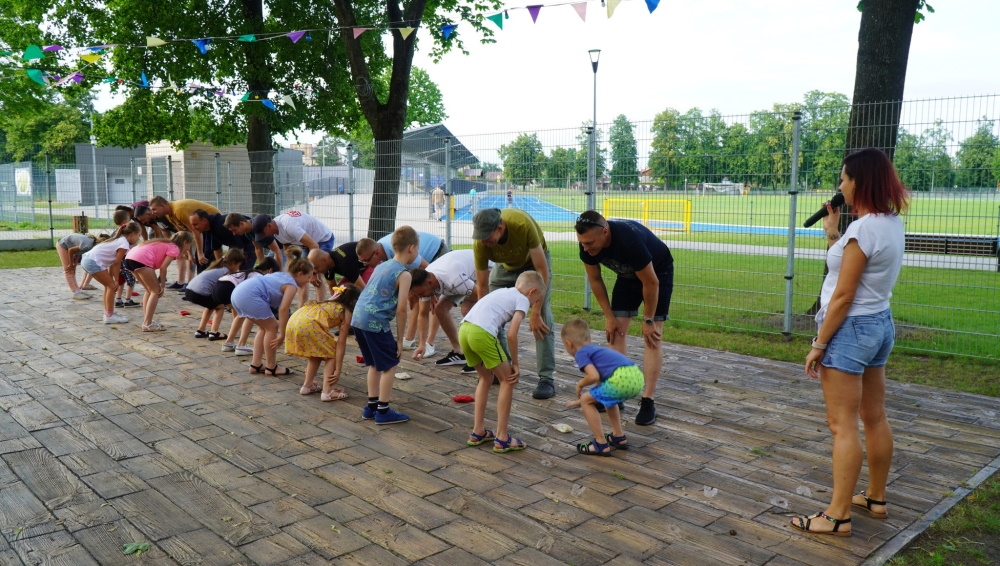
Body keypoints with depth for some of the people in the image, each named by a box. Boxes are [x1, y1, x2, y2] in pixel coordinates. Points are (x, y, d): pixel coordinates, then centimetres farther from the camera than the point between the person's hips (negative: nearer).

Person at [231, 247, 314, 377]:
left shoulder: (281, 275, 25)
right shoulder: (292, 285, -1)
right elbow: (283, 309, -12)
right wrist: (282, 334, -9)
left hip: (239, 292, 9)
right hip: (250, 295, -9)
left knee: (265, 328, 20)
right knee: (272, 327, 3)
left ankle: (256, 365, 21)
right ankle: (271, 368, 9)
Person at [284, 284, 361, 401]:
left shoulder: (330, 304, 33)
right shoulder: (346, 312, 12)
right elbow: (341, 343, 7)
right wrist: (338, 370, 10)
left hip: (293, 322, 8)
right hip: (308, 325, -8)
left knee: (317, 353, 29)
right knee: (332, 354, 12)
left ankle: (307, 385, 32)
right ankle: (327, 392, 5)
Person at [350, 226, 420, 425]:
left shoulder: (381, 266, 18)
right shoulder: (404, 274, -6)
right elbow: (401, 309, -10)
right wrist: (400, 339, -2)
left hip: (358, 318, 8)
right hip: (376, 322, -8)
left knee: (375, 364, 21)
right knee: (391, 364, 5)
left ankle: (371, 406, 27)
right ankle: (383, 411, 8)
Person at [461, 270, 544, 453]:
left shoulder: (503, 292, 31)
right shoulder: (523, 300, 9)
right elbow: (511, 334, -3)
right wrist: (515, 364, 9)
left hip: (464, 329, 8)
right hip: (482, 333, -8)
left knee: (486, 378, 25)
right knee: (508, 380, 8)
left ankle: (478, 432, 29)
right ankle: (501, 438, 10)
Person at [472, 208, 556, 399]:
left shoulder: (522, 224, -41)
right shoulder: (480, 244, -30)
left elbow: (542, 270, -33)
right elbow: (481, 286, -19)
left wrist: (535, 312, -32)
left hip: (534, 262, -3)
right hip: (505, 266, 4)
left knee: (542, 321, -17)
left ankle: (547, 378, -13)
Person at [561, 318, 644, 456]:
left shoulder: (581, 353, 6)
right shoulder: (596, 350, 32)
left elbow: (594, 376, -11)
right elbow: (599, 381, 42)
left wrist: (580, 384, 11)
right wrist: (582, 399, 55)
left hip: (622, 379, -9)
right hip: (638, 378, 9)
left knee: (586, 401, 9)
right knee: (607, 397, 35)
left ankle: (601, 444, 10)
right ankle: (619, 437, 37)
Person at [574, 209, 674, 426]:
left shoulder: (630, 239, -41)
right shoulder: (587, 245, -24)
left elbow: (650, 283, -29)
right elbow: (595, 280, -6)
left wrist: (648, 320, -19)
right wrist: (609, 316, -6)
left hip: (657, 271, -5)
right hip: (627, 274, 6)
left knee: (652, 336, -12)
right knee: (615, 331, -3)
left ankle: (648, 401, -9)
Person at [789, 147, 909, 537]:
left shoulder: (864, 229, -21)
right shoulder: (892, 223, 7)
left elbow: (843, 296, -20)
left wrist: (819, 344, -14)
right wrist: (833, 234, 11)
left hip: (851, 329, -10)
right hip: (880, 324, 10)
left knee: (843, 426, -4)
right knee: (875, 418, 18)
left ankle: (837, 517, 3)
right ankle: (876, 499, 32)